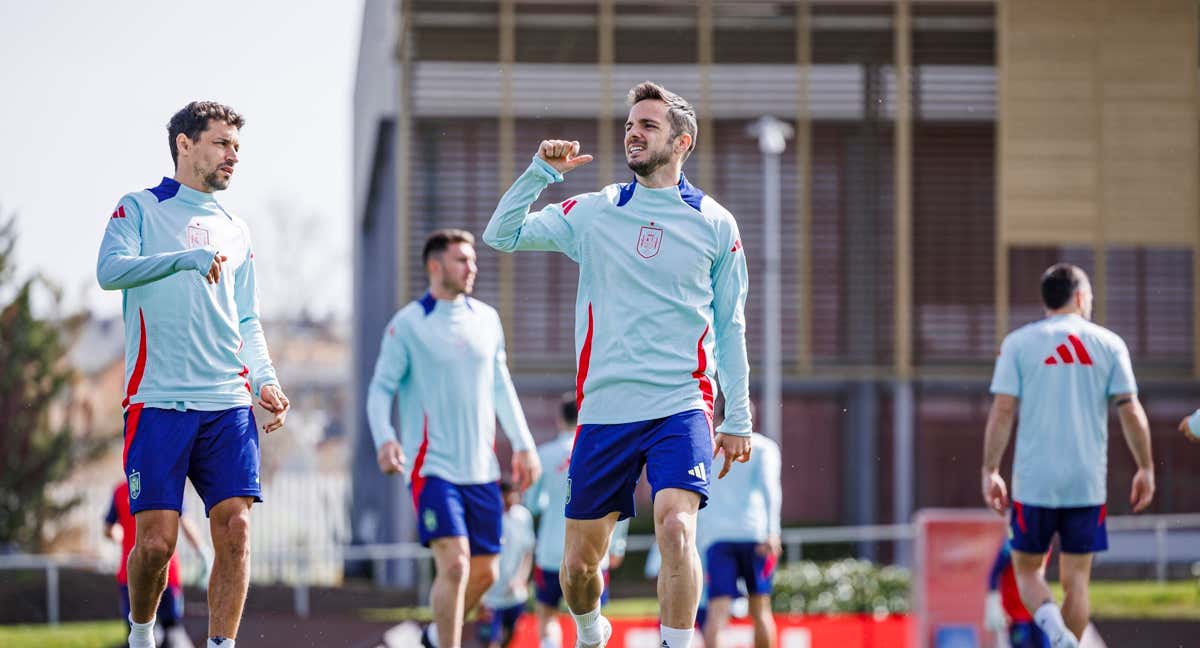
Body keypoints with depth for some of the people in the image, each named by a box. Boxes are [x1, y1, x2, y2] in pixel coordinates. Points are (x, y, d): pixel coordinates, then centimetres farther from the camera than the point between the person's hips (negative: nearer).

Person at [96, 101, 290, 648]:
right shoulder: (141, 209, 6)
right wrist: (186, 258, -23)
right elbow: (110, 269, -12)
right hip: (158, 401, -4)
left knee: (235, 530, -9)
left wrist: (265, 381, 5)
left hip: (229, 403, 4)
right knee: (156, 540, -7)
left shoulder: (235, 230, 21)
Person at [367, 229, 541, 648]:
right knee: (454, 564, -19)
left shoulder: (486, 319, 11)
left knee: (484, 572, 9)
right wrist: (384, 439, -21)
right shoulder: (408, 325, -5)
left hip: (482, 470, 6)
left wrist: (523, 444, 16)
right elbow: (381, 388, -4)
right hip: (434, 467, -6)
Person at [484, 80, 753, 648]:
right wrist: (541, 171, -6)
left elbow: (730, 328, 11)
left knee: (676, 526, -27)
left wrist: (738, 419, 8)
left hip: (681, 408, -2)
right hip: (604, 409, 2)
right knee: (578, 563, 5)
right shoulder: (592, 213, 8)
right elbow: (501, 236, 6)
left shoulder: (715, 224, 6)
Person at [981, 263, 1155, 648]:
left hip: (1034, 482, -1)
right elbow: (1131, 413, -1)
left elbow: (1002, 411, -5)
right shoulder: (1109, 343, 3)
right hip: (1088, 483, 1)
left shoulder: (1018, 343, 1)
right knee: (1076, 577, 9)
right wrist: (1145, 469, 8)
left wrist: (990, 471, 0)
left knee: (1027, 569, 11)